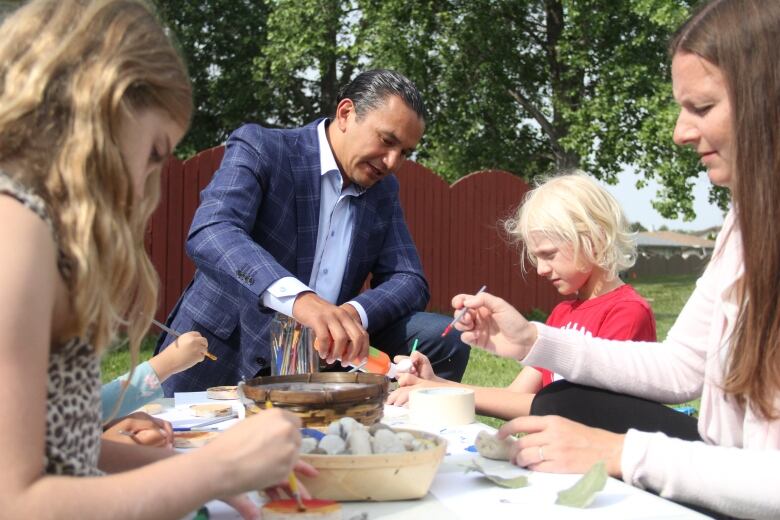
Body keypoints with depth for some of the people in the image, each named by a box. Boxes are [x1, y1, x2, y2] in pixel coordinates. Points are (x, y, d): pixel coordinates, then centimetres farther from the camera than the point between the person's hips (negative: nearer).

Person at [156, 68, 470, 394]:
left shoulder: (383, 190, 8)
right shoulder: (259, 148, -11)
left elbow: (409, 281, 4)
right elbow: (210, 234, -28)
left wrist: (354, 314, -20)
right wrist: (298, 298, -46)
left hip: (322, 360, 4)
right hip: (224, 356, -4)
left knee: (445, 340, -10)